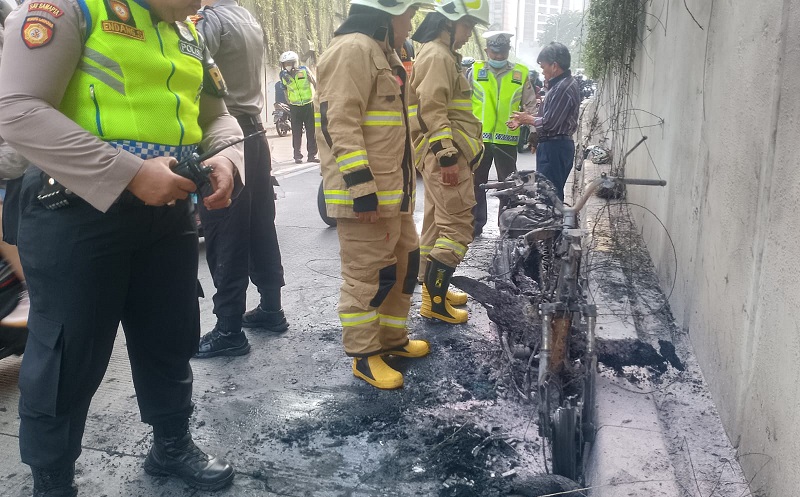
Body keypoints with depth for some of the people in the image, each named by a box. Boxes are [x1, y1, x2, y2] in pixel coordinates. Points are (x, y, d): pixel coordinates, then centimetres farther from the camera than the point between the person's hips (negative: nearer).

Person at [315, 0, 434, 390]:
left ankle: (392, 338, 33)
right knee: (368, 275, -1)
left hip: (392, 190, 11)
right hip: (364, 194, -11)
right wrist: (363, 190, -26)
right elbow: (340, 125, -23)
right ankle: (364, 356, 14)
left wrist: (400, 184, 26)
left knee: (404, 263, 18)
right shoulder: (353, 49, -14)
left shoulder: (382, 52, 21)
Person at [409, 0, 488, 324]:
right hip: (445, 156, -11)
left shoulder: (444, 55, 22)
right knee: (458, 226, -10)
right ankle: (434, 300, -6)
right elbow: (432, 110, -22)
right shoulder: (437, 56, -12)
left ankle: (434, 288, 24)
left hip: (440, 155, 11)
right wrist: (447, 155, -26)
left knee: (437, 223, 14)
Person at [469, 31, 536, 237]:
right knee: (476, 182, 7)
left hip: (507, 138, 0)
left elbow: (530, 105, 9)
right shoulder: (475, 71, 4)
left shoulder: (520, 73, 6)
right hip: (478, 137, 0)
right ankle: (475, 225, 18)